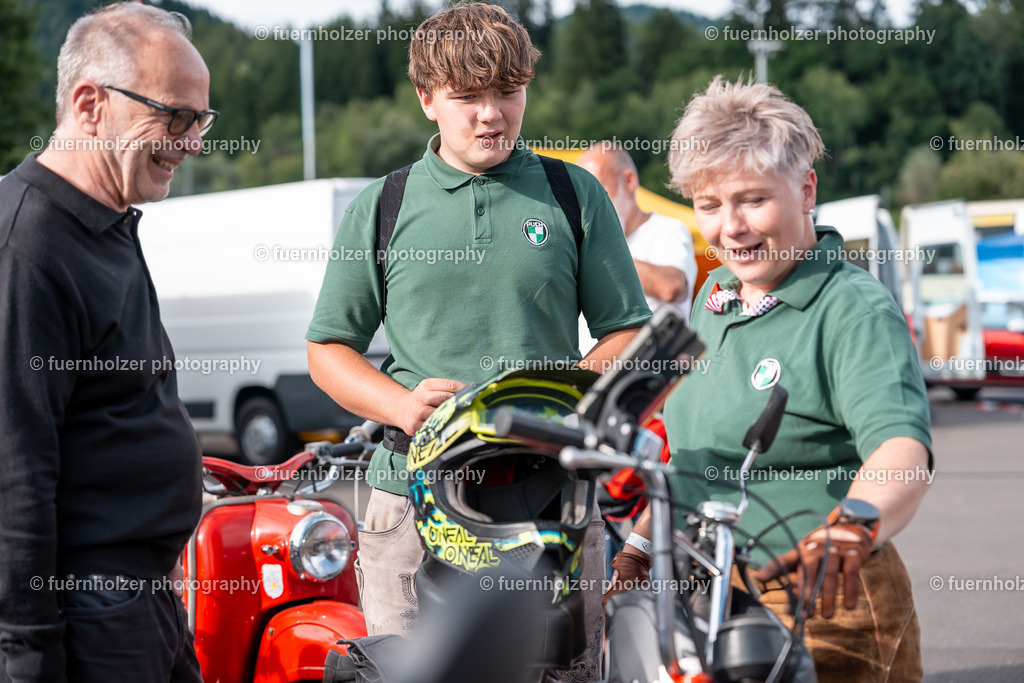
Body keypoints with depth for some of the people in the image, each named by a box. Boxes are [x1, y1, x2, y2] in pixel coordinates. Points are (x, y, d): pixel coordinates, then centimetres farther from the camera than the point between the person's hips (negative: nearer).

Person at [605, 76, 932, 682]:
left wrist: (856, 521, -48)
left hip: (827, 614, -7)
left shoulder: (854, 309, -14)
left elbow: (902, 449, -30)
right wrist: (640, 549, 18)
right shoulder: (714, 298, 12)